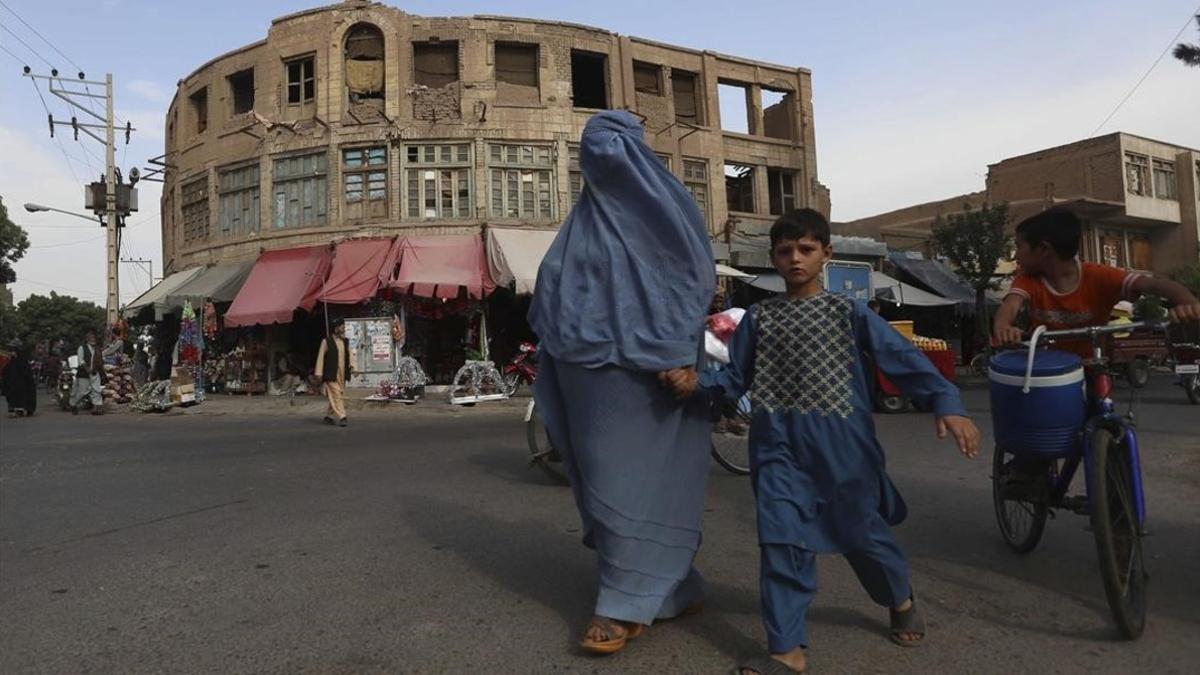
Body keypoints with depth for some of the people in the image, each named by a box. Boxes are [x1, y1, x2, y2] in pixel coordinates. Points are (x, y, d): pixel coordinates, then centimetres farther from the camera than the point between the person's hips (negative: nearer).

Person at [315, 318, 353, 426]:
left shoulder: (345, 342, 12)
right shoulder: (326, 342, -4)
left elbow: (349, 356, 12)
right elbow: (320, 357, -4)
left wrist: (351, 367, -7)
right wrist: (319, 374, -8)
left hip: (342, 374, 6)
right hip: (331, 374, -6)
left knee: (339, 396, 11)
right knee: (336, 395, -11)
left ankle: (329, 416, 24)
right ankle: (341, 417, -13)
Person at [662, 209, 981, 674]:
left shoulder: (848, 312, 1)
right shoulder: (759, 317, 7)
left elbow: (902, 357, -6)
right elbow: (736, 378, 7)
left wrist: (946, 403, -19)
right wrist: (696, 383, -13)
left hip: (840, 441, -1)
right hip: (780, 444, 1)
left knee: (861, 531, 14)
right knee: (782, 543, -5)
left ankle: (902, 599, 45)